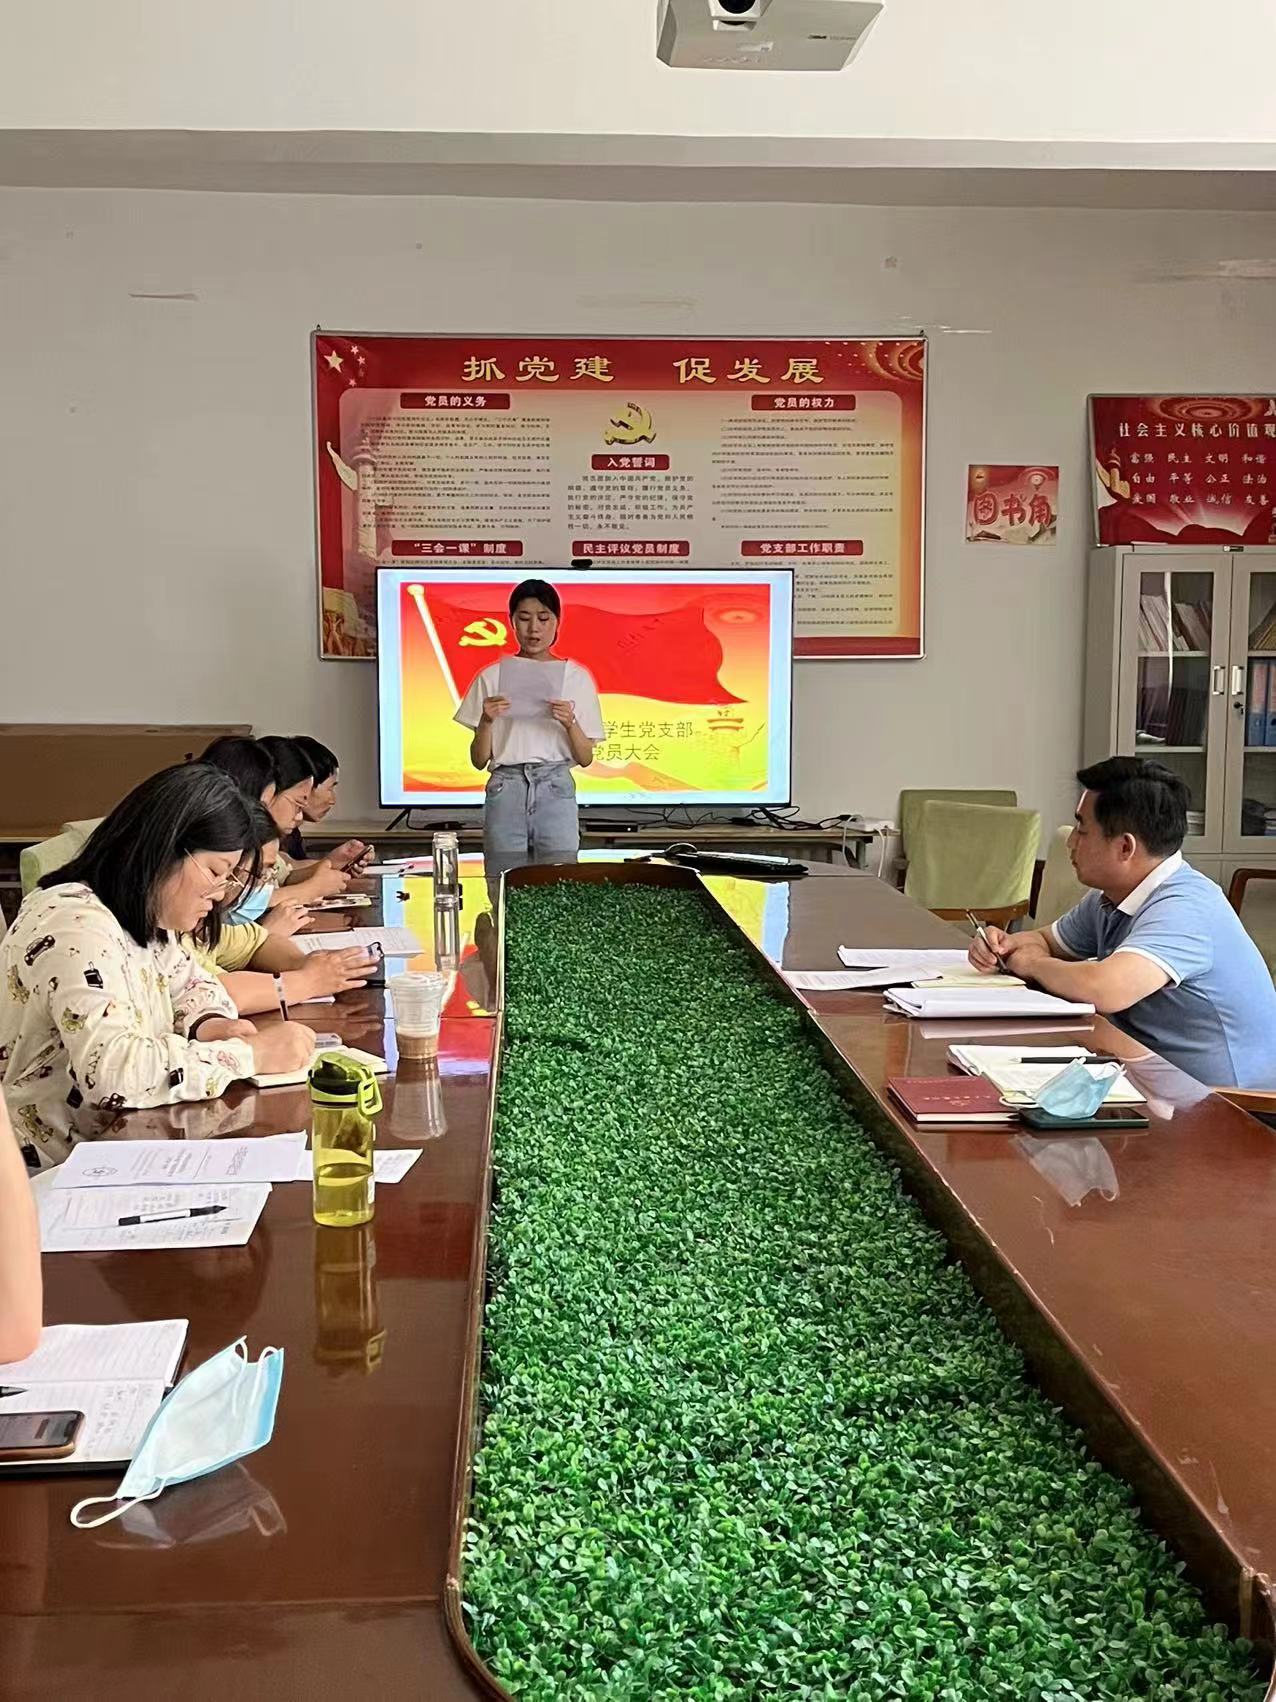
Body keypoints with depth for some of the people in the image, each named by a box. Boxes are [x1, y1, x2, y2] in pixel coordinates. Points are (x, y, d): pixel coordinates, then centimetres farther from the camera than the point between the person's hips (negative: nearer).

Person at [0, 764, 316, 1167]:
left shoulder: (142, 918, 6)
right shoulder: (75, 925, -22)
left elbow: (189, 981, 22)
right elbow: (113, 1070, -33)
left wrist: (209, 1024, -2)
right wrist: (250, 1054, -25)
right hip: (50, 1174, -9)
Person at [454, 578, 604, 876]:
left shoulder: (577, 677, 6)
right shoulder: (491, 677, 6)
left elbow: (585, 758, 5)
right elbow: (479, 760, 6)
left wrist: (570, 724, -13)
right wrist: (486, 721, -12)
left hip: (556, 789, 0)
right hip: (505, 792, 0)